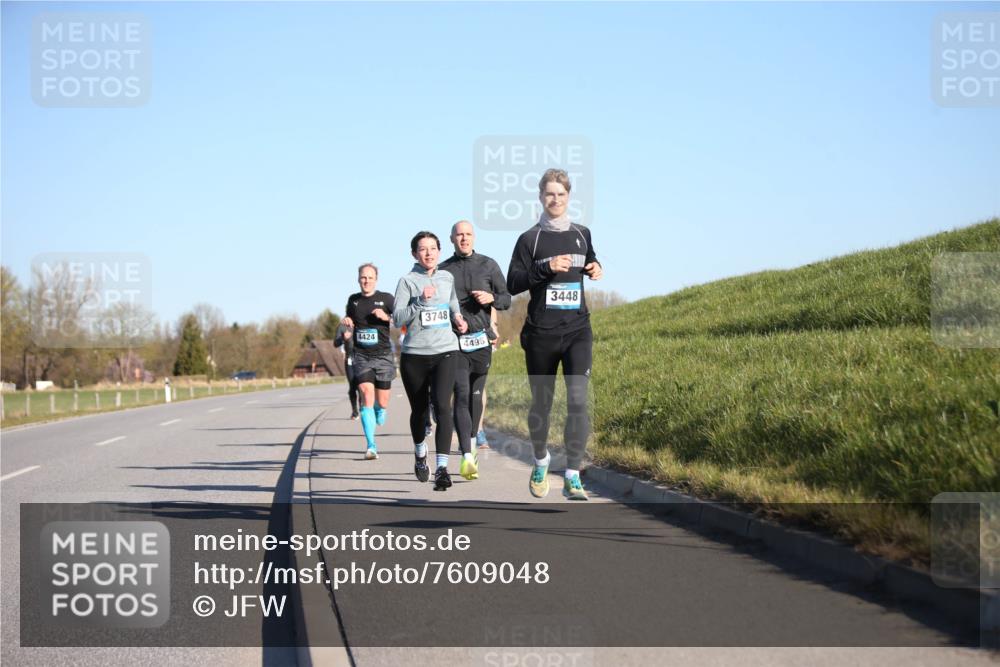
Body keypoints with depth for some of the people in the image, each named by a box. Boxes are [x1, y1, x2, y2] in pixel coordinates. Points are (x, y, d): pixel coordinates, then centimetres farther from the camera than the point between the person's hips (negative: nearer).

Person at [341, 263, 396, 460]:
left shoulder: (386, 298, 0)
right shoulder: (353, 300, 10)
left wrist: (386, 317, -17)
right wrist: (347, 327, 2)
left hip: (383, 355, -1)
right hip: (361, 356, 1)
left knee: (382, 401, 3)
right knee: (366, 393, -16)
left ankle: (379, 413, 44)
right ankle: (371, 446, -17)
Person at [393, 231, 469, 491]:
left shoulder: (447, 278, 11)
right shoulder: (408, 281, -2)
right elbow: (397, 319, -10)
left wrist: (458, 319, 10)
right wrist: (421, 300, -21)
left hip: (444, 352, 1)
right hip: (414, 354, -1)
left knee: (442, 406, -18)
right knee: (419, 410, 13)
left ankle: (442, 467, -23)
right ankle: (420, 454, 41)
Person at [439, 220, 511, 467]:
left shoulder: (488, 265, 8)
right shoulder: (443, 270, 6)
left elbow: (507, 299, 9)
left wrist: (491, 298, -11)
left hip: (481, 339, 2)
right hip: (455, 342, -2)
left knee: (476, 395, 11)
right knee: (462, 395, -13)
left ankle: (473, 440, 31)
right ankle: (467, 456, -21)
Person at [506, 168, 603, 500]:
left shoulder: (581, 233, 9)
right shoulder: (530, 239, -1)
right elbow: (512, 283, -6)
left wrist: (596, 269, 5)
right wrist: (545, 267, -19)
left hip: (578, 331, 1)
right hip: (541, 335, -1)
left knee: (578, 400, -15)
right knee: (541, 404, 11)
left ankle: (572, 477, -15)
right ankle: (541, 460, 37)